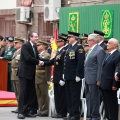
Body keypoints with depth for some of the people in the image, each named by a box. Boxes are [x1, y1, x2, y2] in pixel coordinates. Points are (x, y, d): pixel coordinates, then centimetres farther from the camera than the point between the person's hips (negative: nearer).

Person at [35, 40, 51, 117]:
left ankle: (45, 111, 3)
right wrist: (35, 78, 12)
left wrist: (47, 79, -17)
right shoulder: (38, 55, 14)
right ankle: (41, 110, 19)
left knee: (44, 95, -1)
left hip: (43, 78, -8)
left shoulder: (46, 55, -10)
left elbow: (48, 69, -14)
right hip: (37, 78, 8)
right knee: (39, 95, 12)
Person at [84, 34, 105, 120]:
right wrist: (85, 77, 15)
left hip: (93, 79, -9)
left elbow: (100, 66, -15)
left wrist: (98, 79, -18)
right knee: (89, 98, 13)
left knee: (94, 99, -4)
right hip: (88, 79, 9)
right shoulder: (90, 50, 17)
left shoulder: (100, 50, -11)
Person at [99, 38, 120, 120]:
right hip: (104, 84, 9)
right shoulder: (108, 55, 16)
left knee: (112, 105, -1)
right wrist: (100, 80, 14)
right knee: (106, 104, 13)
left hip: (110, 85, -9)